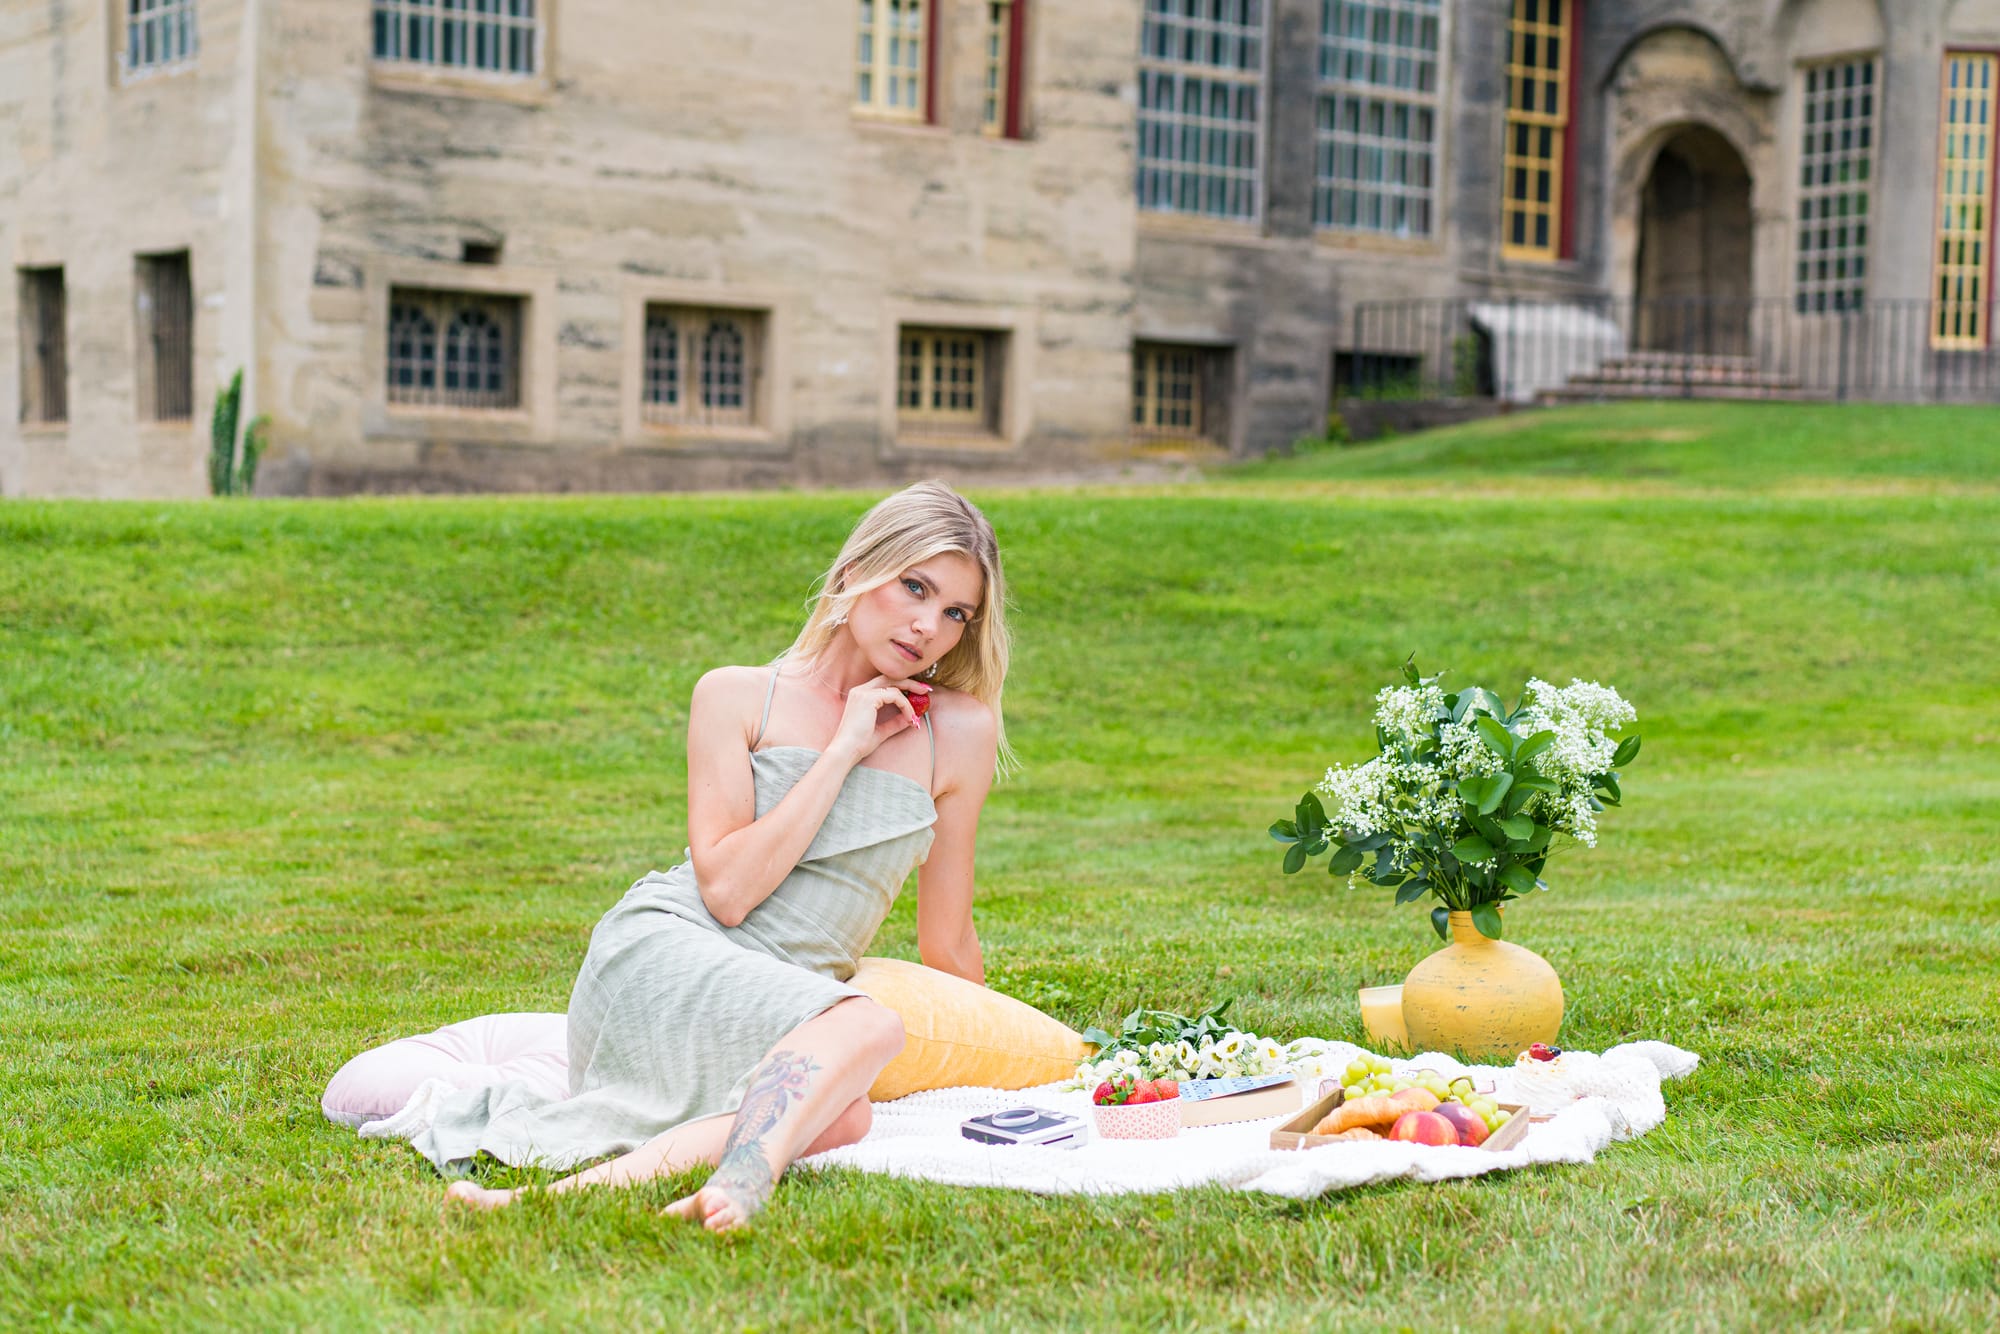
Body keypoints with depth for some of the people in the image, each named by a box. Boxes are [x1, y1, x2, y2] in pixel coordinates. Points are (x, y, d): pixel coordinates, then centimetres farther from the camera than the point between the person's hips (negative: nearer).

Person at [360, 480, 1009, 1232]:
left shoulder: (961, 732, 9)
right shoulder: (736, 698, 4)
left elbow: (947, 945, 18)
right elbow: (726, 889, -8)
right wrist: (841, 753, -8)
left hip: (788, 1013, 3)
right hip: (664, 954, -2)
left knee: (839, 1117, -37)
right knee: (865, 1029, -36)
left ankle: (590, 1185, -41)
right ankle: (740, 1184, -58)